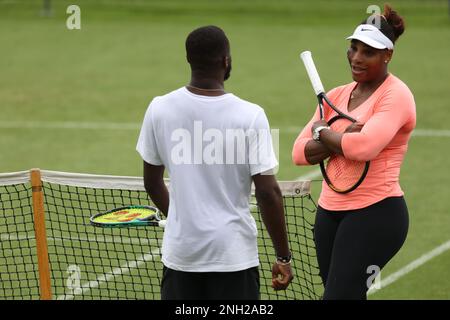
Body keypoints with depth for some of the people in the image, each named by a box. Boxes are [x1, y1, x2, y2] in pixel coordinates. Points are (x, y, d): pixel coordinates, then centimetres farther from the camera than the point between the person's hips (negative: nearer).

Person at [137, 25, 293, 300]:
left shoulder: (159, 110, -2)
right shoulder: (250, 116, -13)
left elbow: (152, 183, 9)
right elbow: (268, 192, -12)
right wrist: (283, 257, -2)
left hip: (180, 251, 3)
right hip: (233, 255, -3)